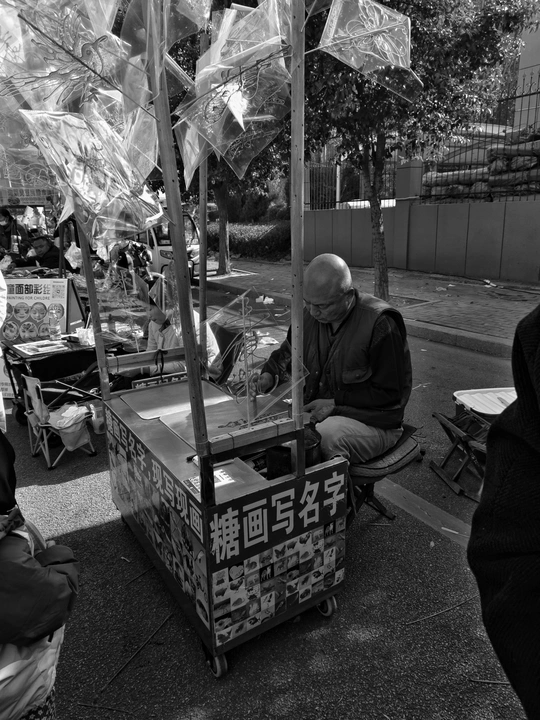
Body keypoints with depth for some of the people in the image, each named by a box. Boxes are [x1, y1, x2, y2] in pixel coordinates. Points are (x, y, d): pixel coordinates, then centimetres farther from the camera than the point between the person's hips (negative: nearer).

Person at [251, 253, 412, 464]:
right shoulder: (311, 313, 1)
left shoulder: (380, 324, -19)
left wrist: (336, 404, -19)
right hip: (316, 411, 6)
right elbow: (289, 351, 18)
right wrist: (270, 374, -3)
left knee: (326, 437, -36)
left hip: (372, 421, -6)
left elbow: (390, 394, -15)